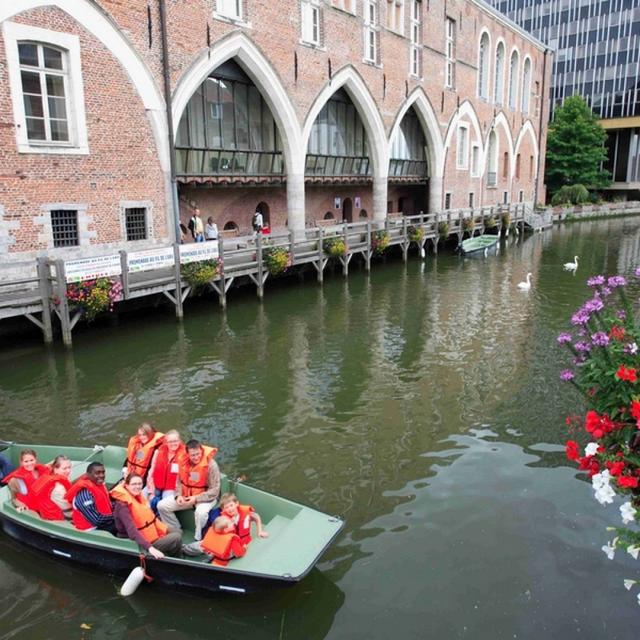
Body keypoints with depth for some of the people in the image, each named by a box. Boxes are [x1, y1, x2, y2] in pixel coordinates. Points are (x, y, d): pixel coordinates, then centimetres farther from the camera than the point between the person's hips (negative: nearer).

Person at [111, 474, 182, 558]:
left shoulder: (139, 498, 4)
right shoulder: (123, 505, -23)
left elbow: (152, 518, 14)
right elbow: (132, 531, -34)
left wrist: (167, 530, 9)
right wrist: (150, 548, -44)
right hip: (138, 544, -9)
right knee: (176, 538, -16)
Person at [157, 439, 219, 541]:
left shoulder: (211, 465, -22)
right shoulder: (183, 462, -6)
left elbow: (214, 491, -19)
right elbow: (179, 482, 9)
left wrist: (196, 499, -26)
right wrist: (179, 495, -11)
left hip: (205, 498, -6)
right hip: (185, 496, 6)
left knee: (201, 512, -38)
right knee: (162, 506, -5)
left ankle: (198, 539, -11)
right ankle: (176, 531, 15)